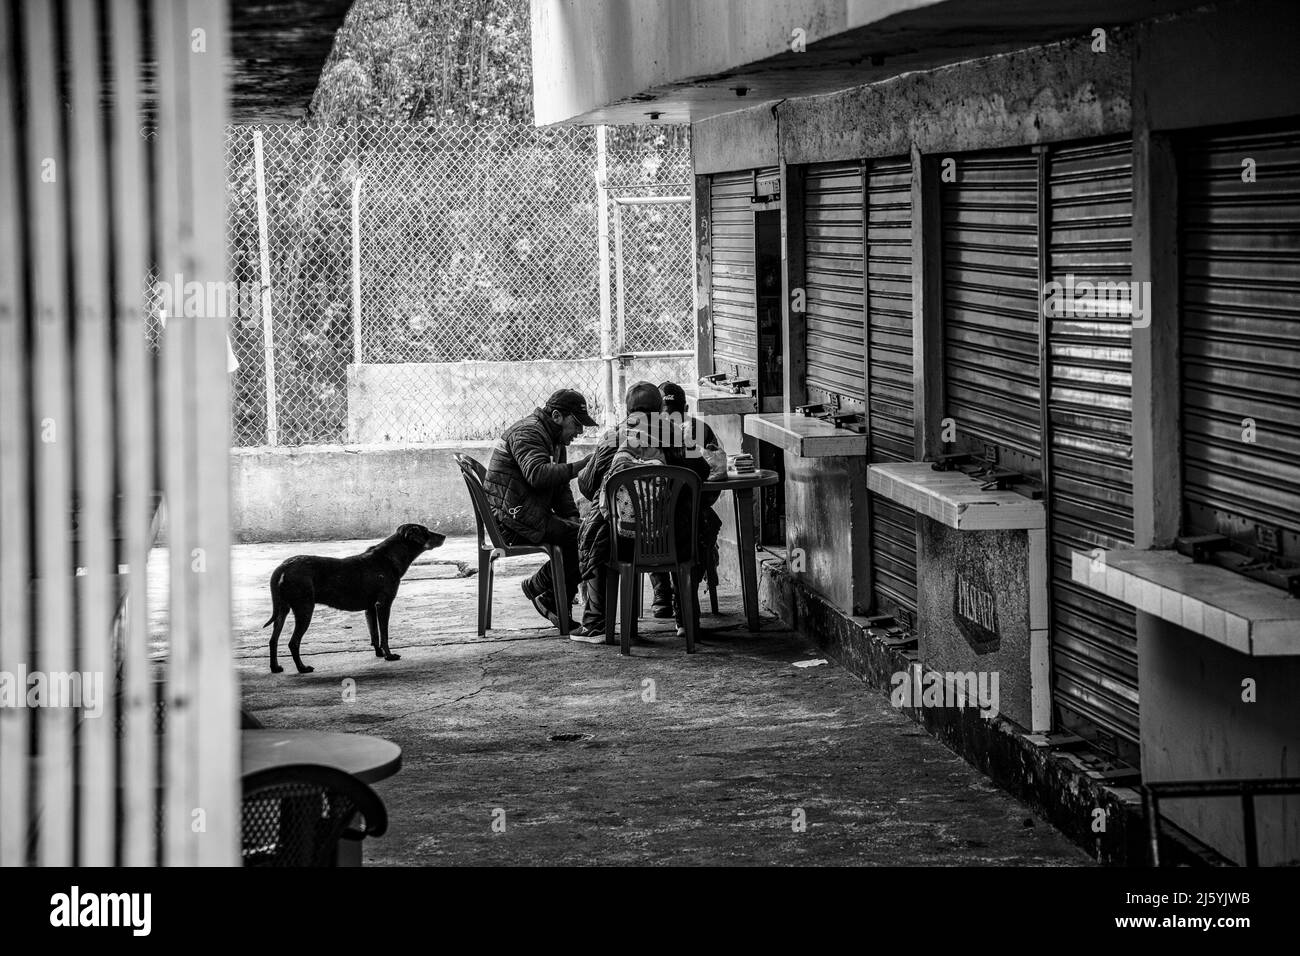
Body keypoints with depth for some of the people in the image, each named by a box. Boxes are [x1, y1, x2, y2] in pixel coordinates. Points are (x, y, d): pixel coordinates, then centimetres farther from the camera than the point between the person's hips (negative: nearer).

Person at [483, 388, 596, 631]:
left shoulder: (555, 441, 22)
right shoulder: (527, 433, -12)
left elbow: (559, 486, 21)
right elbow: (538, 474, -30)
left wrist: (572, 517, 4)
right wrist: (580, 467, -34)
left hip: (532, 515, 10)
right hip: (513, 517, -10)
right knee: (578, 537, -22)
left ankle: (562, 612, -5)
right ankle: (539, 587, -4)